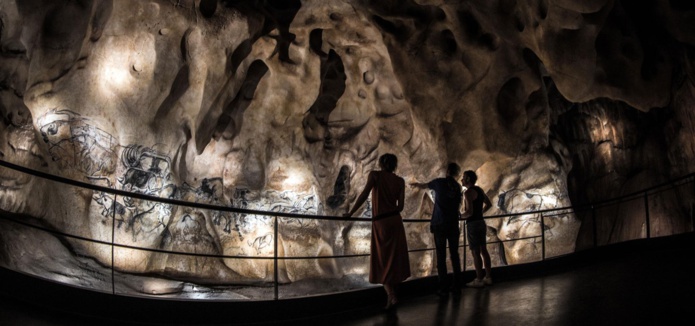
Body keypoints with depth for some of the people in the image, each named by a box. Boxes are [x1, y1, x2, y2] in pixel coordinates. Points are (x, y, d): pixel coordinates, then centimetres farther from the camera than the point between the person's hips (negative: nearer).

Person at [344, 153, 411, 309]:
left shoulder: (375, 175, -3)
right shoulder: (400, 181, 6)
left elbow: (364, 195, -13)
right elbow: (400, 206, 3)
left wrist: (350, 213, -10)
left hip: (380, 222, -3)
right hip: (395, 222, 3)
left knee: (382, 260, 2)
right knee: (394, 257, 12)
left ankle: (391, 296, -10)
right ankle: (392, 293, 14)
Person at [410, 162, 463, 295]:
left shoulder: (439, 182, 1)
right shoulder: (458, 187, 5)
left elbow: (423, 186, 19)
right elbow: (458, 207, 11)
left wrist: (416, 184, 40)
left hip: (439, 224, -2)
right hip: (453, 224, 2)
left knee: (441, 256, -2)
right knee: (454, 254, 11)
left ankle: (443, 287, -4)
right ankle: (456, 284, 14)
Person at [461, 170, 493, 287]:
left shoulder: (468, 192, -16)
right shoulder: (479, 190, 12)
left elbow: (469, 212, -23)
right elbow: (489, 204, 24)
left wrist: (460, 216, -7)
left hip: (473, 224, -9)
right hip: (481, 222, 9)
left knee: (476, 252, -3)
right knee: (483, 250, 13)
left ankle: (479, 280, 1)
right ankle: (488, 277, 19)